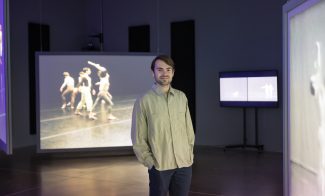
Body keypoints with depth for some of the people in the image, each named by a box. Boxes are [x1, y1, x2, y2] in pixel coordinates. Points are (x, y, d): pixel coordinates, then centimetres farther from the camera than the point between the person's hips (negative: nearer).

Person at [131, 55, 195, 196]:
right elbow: (138, 139, -4)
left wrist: (190, 155, 6)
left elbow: (189, 129, 10)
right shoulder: (143, 101, -5)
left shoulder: (181, 97, 5)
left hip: (184, 164, 3)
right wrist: (150, 162, -8)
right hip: (159, 166, -3)